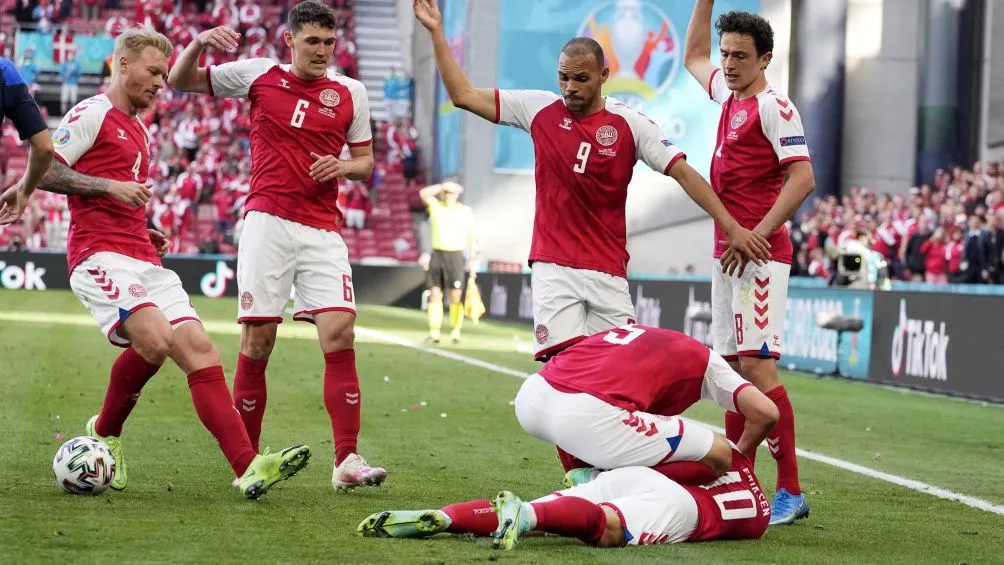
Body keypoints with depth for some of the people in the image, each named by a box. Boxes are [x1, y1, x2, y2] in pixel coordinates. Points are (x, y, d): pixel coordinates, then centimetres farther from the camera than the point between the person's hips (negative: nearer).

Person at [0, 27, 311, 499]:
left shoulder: (139, 132, 27)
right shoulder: (92, 114, 1)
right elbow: (43, 171, -8)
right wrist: (109, 186, -16)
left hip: (143, 260, 9)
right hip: (100, 256, -8)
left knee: (198, 348, -9)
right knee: (154, 340, -28)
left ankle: (248, 468, -17)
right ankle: (105, 433, -2)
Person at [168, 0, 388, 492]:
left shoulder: (350, 93, 10)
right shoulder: (258, 75, 6)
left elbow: (365, 162, 18)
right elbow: (180, 82, 11)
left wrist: (342, 167, -5)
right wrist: (199, 43, -8)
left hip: (323, 231, 1)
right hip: (267, 222, -1)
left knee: (339, 333, -13)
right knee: (258, 341, -4)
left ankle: (347, 461, -12)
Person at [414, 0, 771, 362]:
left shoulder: (630, 125, 0)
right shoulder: (539, 109, 4)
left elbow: (683, 172, -3)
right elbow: (463, 95, 8)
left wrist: (731, 227, -11)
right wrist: (437, 33, 4)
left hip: (608, 273, 0)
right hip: (553, 268, 0)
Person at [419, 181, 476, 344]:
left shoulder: (465, 211, 2)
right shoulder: (435, 206, 7)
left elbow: (471, 236, 3)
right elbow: (423, 193, -11)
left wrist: (473, 259, -3)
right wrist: (443, 187, -14)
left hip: (455, 255, -2)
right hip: (437, 254, 2)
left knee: (456, 296, -5)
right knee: (435, 295, 0)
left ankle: (455, 332, 0)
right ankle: (434, 333, 1)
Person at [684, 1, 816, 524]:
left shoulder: (774, 108, -10)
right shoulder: (727, 95, 16)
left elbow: (802, 178, -19)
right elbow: (693, 58, 36)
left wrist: (755, 236, -22)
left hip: (759, 255, -9)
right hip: (728, 253, 9)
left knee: (757, 365, -15)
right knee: (732, 367, 9)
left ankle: (791, 492, -14)